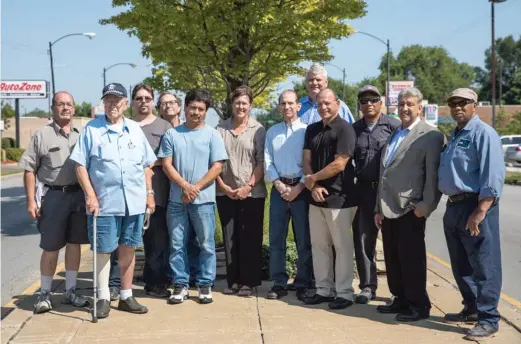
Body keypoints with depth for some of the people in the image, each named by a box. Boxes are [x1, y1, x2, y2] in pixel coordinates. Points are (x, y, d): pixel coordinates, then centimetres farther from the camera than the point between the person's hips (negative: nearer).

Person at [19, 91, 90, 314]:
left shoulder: (81, 136, 10)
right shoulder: (42, 135, 0)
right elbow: (29, 170, -2)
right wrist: (31, 200, -8)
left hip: (78, 195, 3)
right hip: (52, 195, -3)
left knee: (74, 244, 9)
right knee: (50, 247, 2)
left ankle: (70, 291, 21)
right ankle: (44, 294, 13)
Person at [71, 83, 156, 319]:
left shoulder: (135, 129, 11)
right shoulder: (91, 129, -1)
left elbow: (146, 165, 15)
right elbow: (80, 165, -4)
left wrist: (149, 193, 8)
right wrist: (90, 195, -12)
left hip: (134, 202, 4)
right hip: (104, 203, -4)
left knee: (128, 249, 11)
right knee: (103, 250, 3)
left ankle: (126, 296, 22)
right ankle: (103, 298, 14)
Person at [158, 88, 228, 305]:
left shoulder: (212, 134, 2)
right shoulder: (172, 134, 6)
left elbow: (217, 167, -4)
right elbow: (166, 165, 1)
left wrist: (196, 188, -12)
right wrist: (185, 186, -12)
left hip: (204, 200, -1)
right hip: (176, 200, 2)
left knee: (206, 244, 3)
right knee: (177, 245, 6)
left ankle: (205, 285, 13)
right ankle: (181, 285, 15)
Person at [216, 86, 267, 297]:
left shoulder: (258, 130, 0)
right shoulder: (221, 129, 5)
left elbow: (262, 162, -3)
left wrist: (249, 186, -11)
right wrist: (223, 186, -3)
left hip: (252, 194, -2)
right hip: (226, 193, 2)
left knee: (250, 238, 2)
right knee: (230, 238, 7)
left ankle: (248, 282, 10)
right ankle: (233, 280, 16)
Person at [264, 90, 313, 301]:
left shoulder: (307, 131, 1)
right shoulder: (272, 132, 11)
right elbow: (267, 162, 7)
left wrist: (298, 188, -11)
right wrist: (279, 185, -6)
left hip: (301, 189, -3)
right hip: (279, 188, 3)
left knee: (304, 240, 2)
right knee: (276, 239, 4)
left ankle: (303, 284, 11)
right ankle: (279, 283, 11)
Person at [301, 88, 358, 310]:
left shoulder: (345, 129, -9)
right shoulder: (312, 130, 12)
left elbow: (339, 165, -17)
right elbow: (306, 161, 8)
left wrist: (313, 178, -6)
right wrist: (313, 187, -8)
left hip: (339, 198, -7)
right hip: (316, 197, 7)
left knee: (342, 246, 1)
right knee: (319, 246, 12)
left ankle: (344, 293, 9)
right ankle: (324, 290, 22)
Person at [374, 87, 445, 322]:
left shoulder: (430, 136, -6)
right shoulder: (393, 135, 19)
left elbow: (434, 174, -11)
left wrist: (426, 206, -16)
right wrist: (379, 208, 15)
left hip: (410, 209, -8)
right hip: (388, 209, 8)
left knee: (412, 259, -1)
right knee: (392, 259, 13)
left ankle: (419, 306, 10)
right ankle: (401, 300, 26)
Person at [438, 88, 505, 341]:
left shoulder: (483, 133, -11)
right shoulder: (455, 135, 18)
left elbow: (493, 176, -19)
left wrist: (480, 211, -24)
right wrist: (452, 206, 16)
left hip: (475, 206, -9)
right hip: (453, 206, 9)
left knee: (483, 265, -3)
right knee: (461, 265, 16)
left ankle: (488, 319, 4)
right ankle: (471, 309, 29)